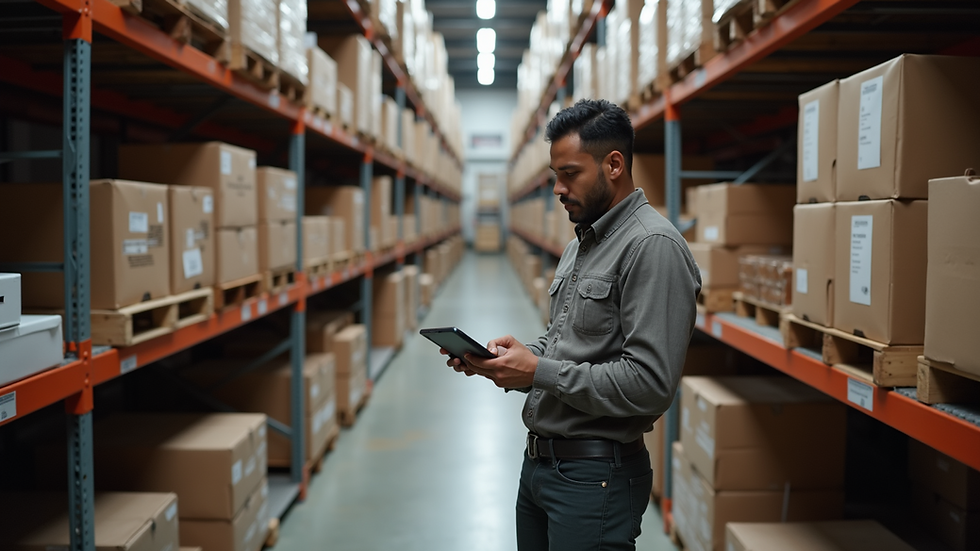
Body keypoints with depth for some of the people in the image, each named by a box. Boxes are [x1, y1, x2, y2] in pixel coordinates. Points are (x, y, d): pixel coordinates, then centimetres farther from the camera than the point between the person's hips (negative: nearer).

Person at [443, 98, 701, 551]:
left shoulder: (653, 247, -18)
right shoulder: (581, 243, 13)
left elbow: (650, 383, -25)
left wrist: (539, 372, -20)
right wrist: (517, 354, 1)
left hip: (594, 474, -9)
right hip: (539, 460, 9)